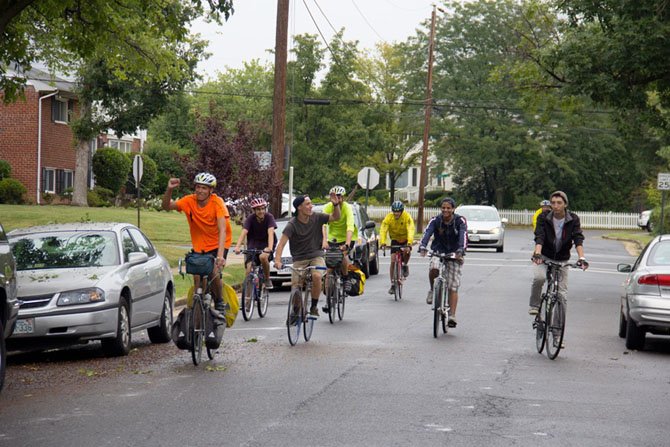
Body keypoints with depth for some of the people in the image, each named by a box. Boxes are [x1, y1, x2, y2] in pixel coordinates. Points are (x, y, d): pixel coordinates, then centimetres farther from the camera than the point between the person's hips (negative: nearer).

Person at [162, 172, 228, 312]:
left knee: (213, 271, -23)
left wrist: (220, 255, -40)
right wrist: (169, 190, -33)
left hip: (217, 245, -3)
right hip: (198, 246, 3)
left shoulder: (217, 202, -21)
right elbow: (167, 206, -15)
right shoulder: (190, 201, -12)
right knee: (197, 277, -9)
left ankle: (219, 302, 0)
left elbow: (222, 230, -29)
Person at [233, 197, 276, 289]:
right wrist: (237, 247, -43)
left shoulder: (269, 217, -16)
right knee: (249, 267, -14)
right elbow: (243, 233, -26)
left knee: (263, 257, -33)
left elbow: (270, 233, -29)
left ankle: (267, 279, -10)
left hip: (265, 244, -2)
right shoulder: (250, 218, -13)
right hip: (253, 244, 2)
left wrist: (270, 248, -47)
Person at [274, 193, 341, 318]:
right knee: (295, 286, -12)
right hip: (299, 259, -1)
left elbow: (335, 217, 5)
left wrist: (336, 204, -15)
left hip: (316, 255, 1)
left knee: (317, 276, -28)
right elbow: (281, 243, -19)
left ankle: (314, 306, -10)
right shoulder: (292, 224, -12)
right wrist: (277, 260, -34)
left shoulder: (316, 217, -3)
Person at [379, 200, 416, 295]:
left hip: (405, 239, -2)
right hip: (395, 240, 2)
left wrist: (409, 244, -50)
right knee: (393, 262, -7)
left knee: (407, 251, -33)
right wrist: (382, 243, -44)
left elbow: (410, 230, -36)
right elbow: (383, 230, -28)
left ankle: (405, 265, 0)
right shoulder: (388, 217, -20)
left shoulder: (407, 217, -25)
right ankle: (393, 285, 2)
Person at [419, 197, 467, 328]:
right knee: (433, 268, -34)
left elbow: (463, 236, -26)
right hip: (438, 251, 1)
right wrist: (422, 247, -42)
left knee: (453, 287, -8)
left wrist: (460, 251, -45)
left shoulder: (460, 221, -11)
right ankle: (433, 290, -5)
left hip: (454, 254, -1)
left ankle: (452, 316, -7)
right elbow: (427, 233, -23)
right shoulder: (435, 220, -8)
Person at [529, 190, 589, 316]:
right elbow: (539, 237, -24)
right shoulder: (544, 218, -12)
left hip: (562, 260, 1)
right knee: (539, 277, -29)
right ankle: (534, 305, -7)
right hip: (544, 257, -1)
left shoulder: (573, 220, -10)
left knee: (562, 293, -1)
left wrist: (582, 258, -37)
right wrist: (537, 253, -43)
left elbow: (578, 239, -21)